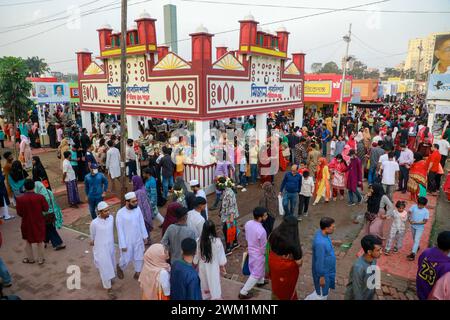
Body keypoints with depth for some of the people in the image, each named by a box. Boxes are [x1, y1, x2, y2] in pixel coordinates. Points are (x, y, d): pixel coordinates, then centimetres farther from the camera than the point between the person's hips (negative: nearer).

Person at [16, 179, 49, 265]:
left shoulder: (20, 199, -17)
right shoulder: (40, 197, -20)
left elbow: (19, 213, -8)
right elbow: (46, 209, -10)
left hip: (27, 223, 1)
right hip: (39, 222, 0)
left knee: (28, 241, 22)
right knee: (40, 241, 16)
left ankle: (30, 259, 34)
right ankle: (41, 259, 25)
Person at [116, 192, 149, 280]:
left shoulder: (137, 209, -9)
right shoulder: (120, 213, -23)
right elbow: (120, 230, -17)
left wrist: (145, 236, 7)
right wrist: (123, 245, -14)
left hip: (138, 239, 4)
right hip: (127, 241, -4)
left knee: (139, 257, 15)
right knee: (126, 259, 13)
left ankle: (137, 274, 38)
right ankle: (120, 267, 47)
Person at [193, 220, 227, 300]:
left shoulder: (199, 241, -20)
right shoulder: (217, 241, -25)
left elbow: (196, 255, -7)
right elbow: (221, 255, -12)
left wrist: (195, 264, 11)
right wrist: (222, 266, 4)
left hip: (203, 266, 3)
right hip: (213, 267, -3)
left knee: (204, 284, 25)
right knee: (214, 285, 15)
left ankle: (205, 297, 46)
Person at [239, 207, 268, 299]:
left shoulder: (248, 223, -16)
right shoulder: (261, 231, -37)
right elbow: (263, 247, -22)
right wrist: (265, 254, -1)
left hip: (251, 249, 8)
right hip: (258, 254, -7)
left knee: (261, 268, 33)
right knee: (256, 274, 13)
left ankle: (260, 281, 57)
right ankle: (243, 293, 22)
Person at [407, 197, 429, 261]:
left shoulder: (426, 211, -16)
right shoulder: (414, 207, -9)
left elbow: (425, 221, -17)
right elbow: (409, 212, -7)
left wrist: (415, 222, -24)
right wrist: (409, 219, -25)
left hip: (420, 228, -4)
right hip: (413, 226, 4)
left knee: (416, 240, -8)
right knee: (414, 239, 24)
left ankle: (413, 254, -8)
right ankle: (417, 247, 50)